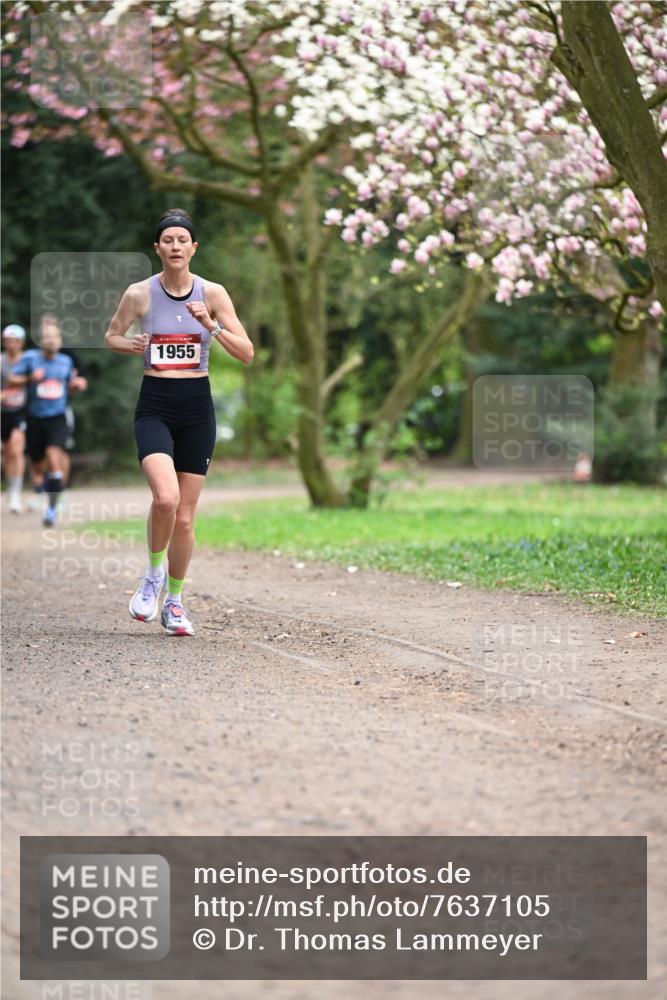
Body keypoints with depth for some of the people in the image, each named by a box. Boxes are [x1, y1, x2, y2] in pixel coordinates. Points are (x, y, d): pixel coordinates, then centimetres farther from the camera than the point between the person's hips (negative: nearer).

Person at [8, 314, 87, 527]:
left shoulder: (66, 361, 5)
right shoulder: (30, 358, -5)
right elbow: (11, 380, -7)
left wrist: (78, 385, -1)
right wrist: (30, 378, -22)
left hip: (57, 419, 0)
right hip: (35, 419, 0)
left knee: (54, 458, -20)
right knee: (37, 462, 12)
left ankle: (52, 508, -16)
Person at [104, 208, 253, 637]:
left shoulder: (212, 293, 0)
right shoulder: (139, 294, -2)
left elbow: (246, 353, -1)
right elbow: (112, 335, 14)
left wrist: (212, 326, -16)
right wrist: (132, 345, -8)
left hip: (197, 407, 2)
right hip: (155, 406, -2)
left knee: (185, 516, 5)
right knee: (166, 497, -25)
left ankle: (174, 600, 23)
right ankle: (154, 572, 3)